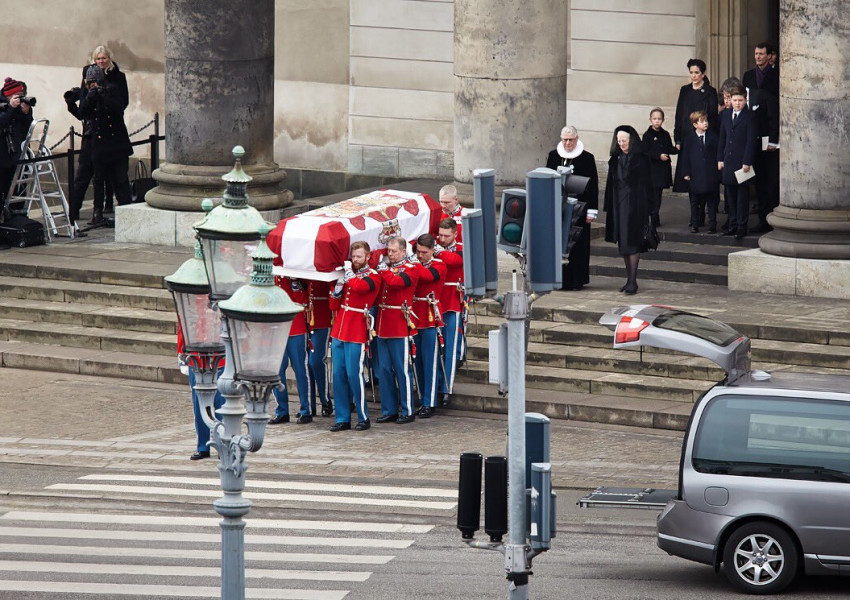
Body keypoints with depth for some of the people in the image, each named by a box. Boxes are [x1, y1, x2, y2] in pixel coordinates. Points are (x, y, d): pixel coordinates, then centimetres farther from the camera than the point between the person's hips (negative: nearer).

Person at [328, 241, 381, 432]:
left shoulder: (373, 277, -4)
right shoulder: (347, 275, 13)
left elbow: (358, 287, -28)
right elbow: (334, 305, 15)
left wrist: (349, 271, -12)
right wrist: (337, 287, -3)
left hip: (357, 334, -6)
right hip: (339, 331, 6)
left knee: (354, 374, -7)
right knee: (338, 375, 5)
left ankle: (364, 418, 4)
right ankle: (343, 418, 10)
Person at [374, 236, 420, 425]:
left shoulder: (410, 269, -6)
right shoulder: (385, 266, 14)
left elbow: (396, 282, -24)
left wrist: (383, 270, -11)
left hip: (400, 327, -7)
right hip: (383, 327, 7)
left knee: (402, 370, -2)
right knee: (384, 370, 9)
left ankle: (408, 411, 4)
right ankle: (389, 410, 16)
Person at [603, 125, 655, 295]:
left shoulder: (640, 159, -7)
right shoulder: (616, 159, 11)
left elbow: (645, 185, -9)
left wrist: (646, 209, -14)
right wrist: (609, 207, 12)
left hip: (634, 206, -7)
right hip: (619, 205, 7)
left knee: (631, 243, -11)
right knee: (623, 243, 8)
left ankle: (632, 281, -11)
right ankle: (630, 279, 14)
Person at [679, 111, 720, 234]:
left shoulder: (713, 137, 2)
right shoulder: (689, 140, 2)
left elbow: (718, 154, 5)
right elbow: (685, 158, 3)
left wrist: (718, 170, -2)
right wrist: (686, 173, -3)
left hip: (711, 176, 0)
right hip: (695, 176, 0)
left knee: (712, 202, 3)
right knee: (695, 203, 7)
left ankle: (712, 226, 8)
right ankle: (694, 225, 16)